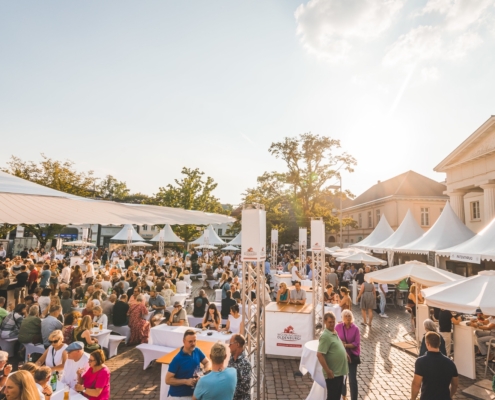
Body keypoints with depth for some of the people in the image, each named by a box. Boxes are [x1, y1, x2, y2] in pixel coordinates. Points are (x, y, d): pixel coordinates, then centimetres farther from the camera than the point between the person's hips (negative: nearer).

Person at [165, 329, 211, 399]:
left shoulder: (197, 351, -7)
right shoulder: (177, 359, -19)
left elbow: (207, 362, 6)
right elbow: (168, 380, -15)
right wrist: (186, 381, -22)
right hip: (177, 396, -4)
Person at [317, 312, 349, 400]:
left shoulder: (334, 332, 7)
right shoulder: (325, 336, -23)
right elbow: (319, 355, -27)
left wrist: (344, 353, 12)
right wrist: (328, 371, -25)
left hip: (339, 371, 9)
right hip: (332, 373, -9)